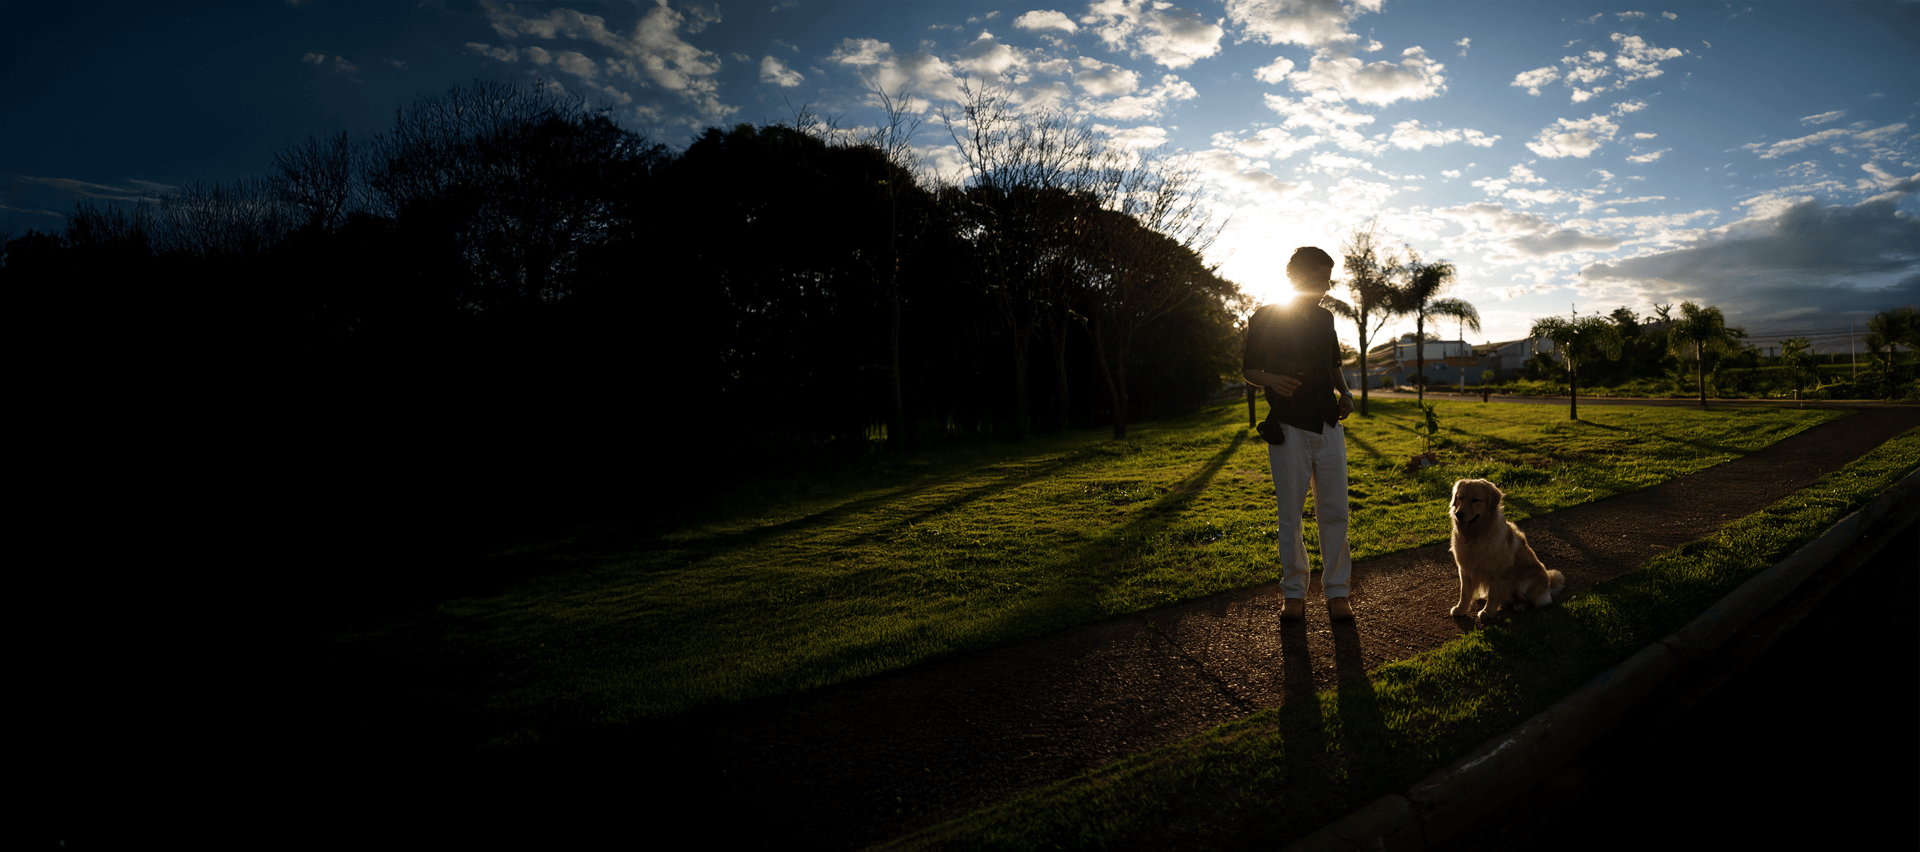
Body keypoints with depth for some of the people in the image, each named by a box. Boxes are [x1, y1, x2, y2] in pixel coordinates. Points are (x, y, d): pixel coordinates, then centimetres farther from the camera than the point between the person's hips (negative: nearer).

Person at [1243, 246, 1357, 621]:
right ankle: (1294, 593, 13)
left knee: (1334, 511, 4)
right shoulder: (1266, 318, 0)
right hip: (1288, 429, -4)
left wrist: (1345, 393, 6)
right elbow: (1248, 370, 3)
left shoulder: (1325, 318, 15)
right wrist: (1272, 379, -18)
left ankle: (1336, 590, 15)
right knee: (1290, 515, 0)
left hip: (1329, 426, 4)